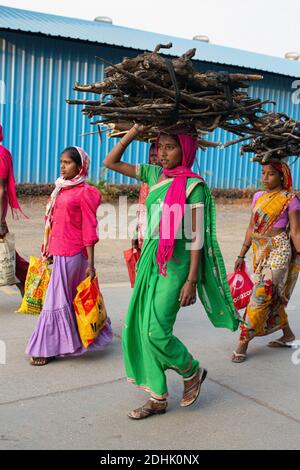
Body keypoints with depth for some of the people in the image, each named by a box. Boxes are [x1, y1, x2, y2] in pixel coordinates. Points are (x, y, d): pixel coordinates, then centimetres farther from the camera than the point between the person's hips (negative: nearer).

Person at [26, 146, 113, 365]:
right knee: (71, 299, 15)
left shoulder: (84, 192, -9)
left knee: (57, 300, -2)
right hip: (57, 253, 7)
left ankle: (49, 348, 8)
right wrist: (48, 250, 18)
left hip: (72, 255, -7)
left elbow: (89, 230, -11)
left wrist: (90, 263, -13)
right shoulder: (60, 190, 12)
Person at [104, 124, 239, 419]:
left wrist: (192, 280, -14)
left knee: (156, 331, -9)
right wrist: (133, 133, 2)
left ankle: (193, 372, 21)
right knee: (141, 328, 7)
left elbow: (196, 237, -11)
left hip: (176, 262, -7)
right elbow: (111, 162, 12)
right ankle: (158, 398, 20)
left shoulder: (193, 185, -9)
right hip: (150, 259, 7)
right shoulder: (154, 175, 8)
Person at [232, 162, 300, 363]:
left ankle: (244, 341, -5)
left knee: (262, 294, -11)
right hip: (260, 250, 7)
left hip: (278, 250, -7)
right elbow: (251, 228, 15)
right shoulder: (258, 196, 11)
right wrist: (242, 255, 14)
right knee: (271, 296, 14)